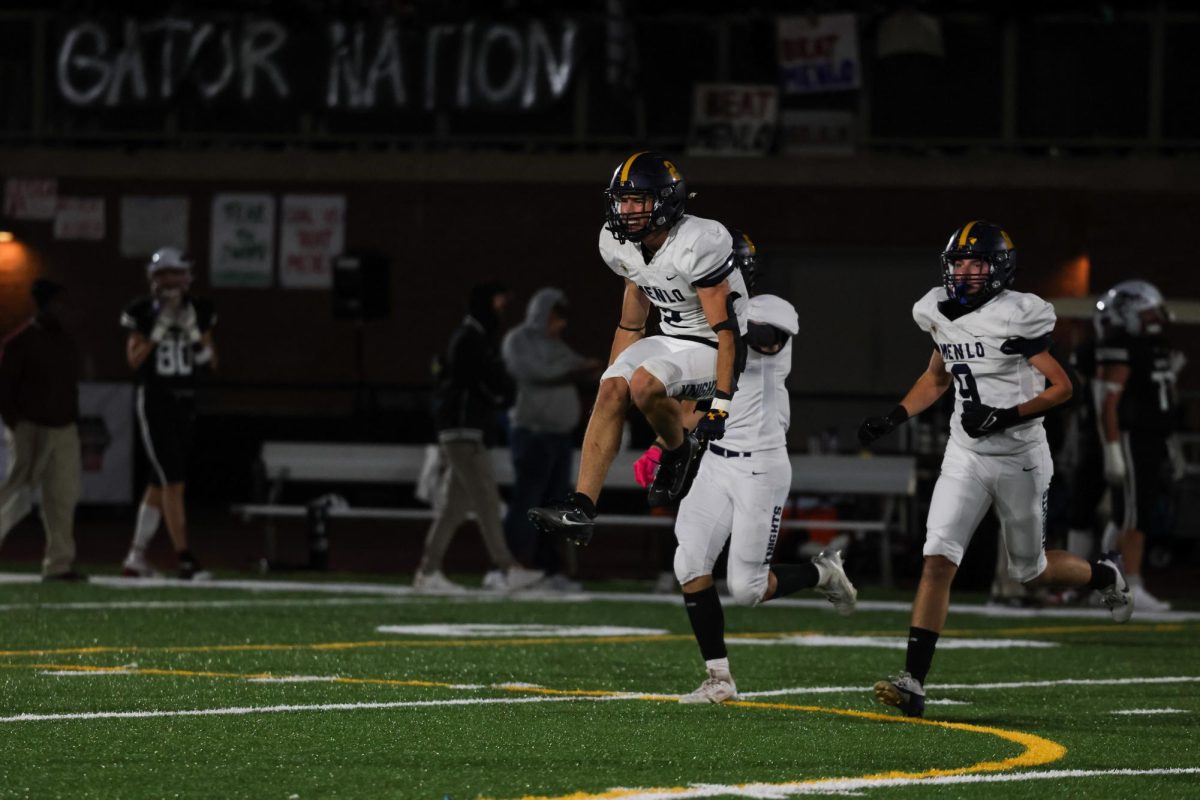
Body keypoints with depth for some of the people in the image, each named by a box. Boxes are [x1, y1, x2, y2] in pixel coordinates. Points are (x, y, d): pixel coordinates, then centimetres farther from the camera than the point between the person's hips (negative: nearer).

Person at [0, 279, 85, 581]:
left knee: (64, 497, 3)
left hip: (64, 430, 7)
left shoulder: (66, 340, 13)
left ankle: (59, 564, 5)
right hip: (31, 430, -7)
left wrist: (75, 422, 13)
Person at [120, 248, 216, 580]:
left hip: (185, 403, 5)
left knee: (159, 483, 9)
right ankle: (184, 559, -13)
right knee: (173, 482, -11)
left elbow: (211, 363, 4)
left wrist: (196, 334, -11)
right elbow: (134, 359, -8)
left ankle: (136, 557, 18)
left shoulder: (198, 312, 5)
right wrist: (158, 331, -18)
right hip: (154, 401, -5)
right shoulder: (144, 313, -4)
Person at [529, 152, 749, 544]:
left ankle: (678, 451, 0)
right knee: (612, 390, -18)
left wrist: (722, 405, -26)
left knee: (644, 382, -31)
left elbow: (726, 330, -24)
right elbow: (632, 324, 12)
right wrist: (612, 376, 14)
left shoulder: (698, 245, -25)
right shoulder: (620, 244, -1)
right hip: (672, 340, 7)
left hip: (715, 351, -7)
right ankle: (580, 510, -23)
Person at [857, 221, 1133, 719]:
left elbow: (1061, 387, -12)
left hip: (1018, 458, -4)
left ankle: (1105, 576, 45)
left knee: (1029, 570, 11)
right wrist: (893, 418, 10)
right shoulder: (942, 313, 2)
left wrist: (1008, 416, -24)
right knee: (938, 561, -12)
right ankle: (913, 682, -17)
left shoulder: (1015, 318, -16)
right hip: (965, 456, 4)